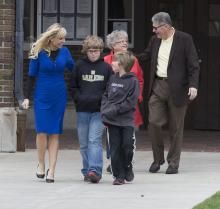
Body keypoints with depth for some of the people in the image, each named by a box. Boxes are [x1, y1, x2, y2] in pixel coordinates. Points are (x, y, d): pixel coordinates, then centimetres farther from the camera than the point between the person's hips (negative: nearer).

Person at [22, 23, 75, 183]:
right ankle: (41, 164, 11)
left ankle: (51, 170, 3)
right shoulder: (39, 53, -5)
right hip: (42, 96, -2)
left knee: (55, 133, 1)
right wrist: (27, 97, -3)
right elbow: (32, 76, 0)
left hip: (59, 96, 2)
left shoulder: (64, 52, 2)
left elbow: (74, 70, 13)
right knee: (42, 131, -10)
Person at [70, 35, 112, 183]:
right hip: (82, 110, 3)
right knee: (84, 143, 6)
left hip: (99, 111, -3)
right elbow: (73, 86, 12)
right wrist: (79, 98, -2)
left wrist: (101, 99, -7)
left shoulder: (106, 67, 4)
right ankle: (87, 171, 14)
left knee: (95, 140, -15)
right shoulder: (80, 66, 8)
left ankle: (95, 170, -21)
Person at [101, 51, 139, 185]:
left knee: (127, 146, -3)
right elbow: (106, 96, 15)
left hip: (127, 121, -5)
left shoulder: (133, 81, -8)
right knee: (115, 148, 3)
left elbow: (130, 102, -12)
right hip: (112, 121, 5)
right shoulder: (113, 79, 10)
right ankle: (119, 175, 9)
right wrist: (105, 110, -1)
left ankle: (128, 170, 21)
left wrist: (115, 110, -16)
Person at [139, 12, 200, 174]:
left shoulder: (185, 39, -6)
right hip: (158, 87, 4)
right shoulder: (155, 40, 10)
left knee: (176, 127, 3)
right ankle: (158, 158, 12)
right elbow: (146, 56, 24)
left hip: (177, 89, -4)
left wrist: (193, 85, -18)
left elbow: (194, 65, -8)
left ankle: (173, 162, 13)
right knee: (154, 122, -5)